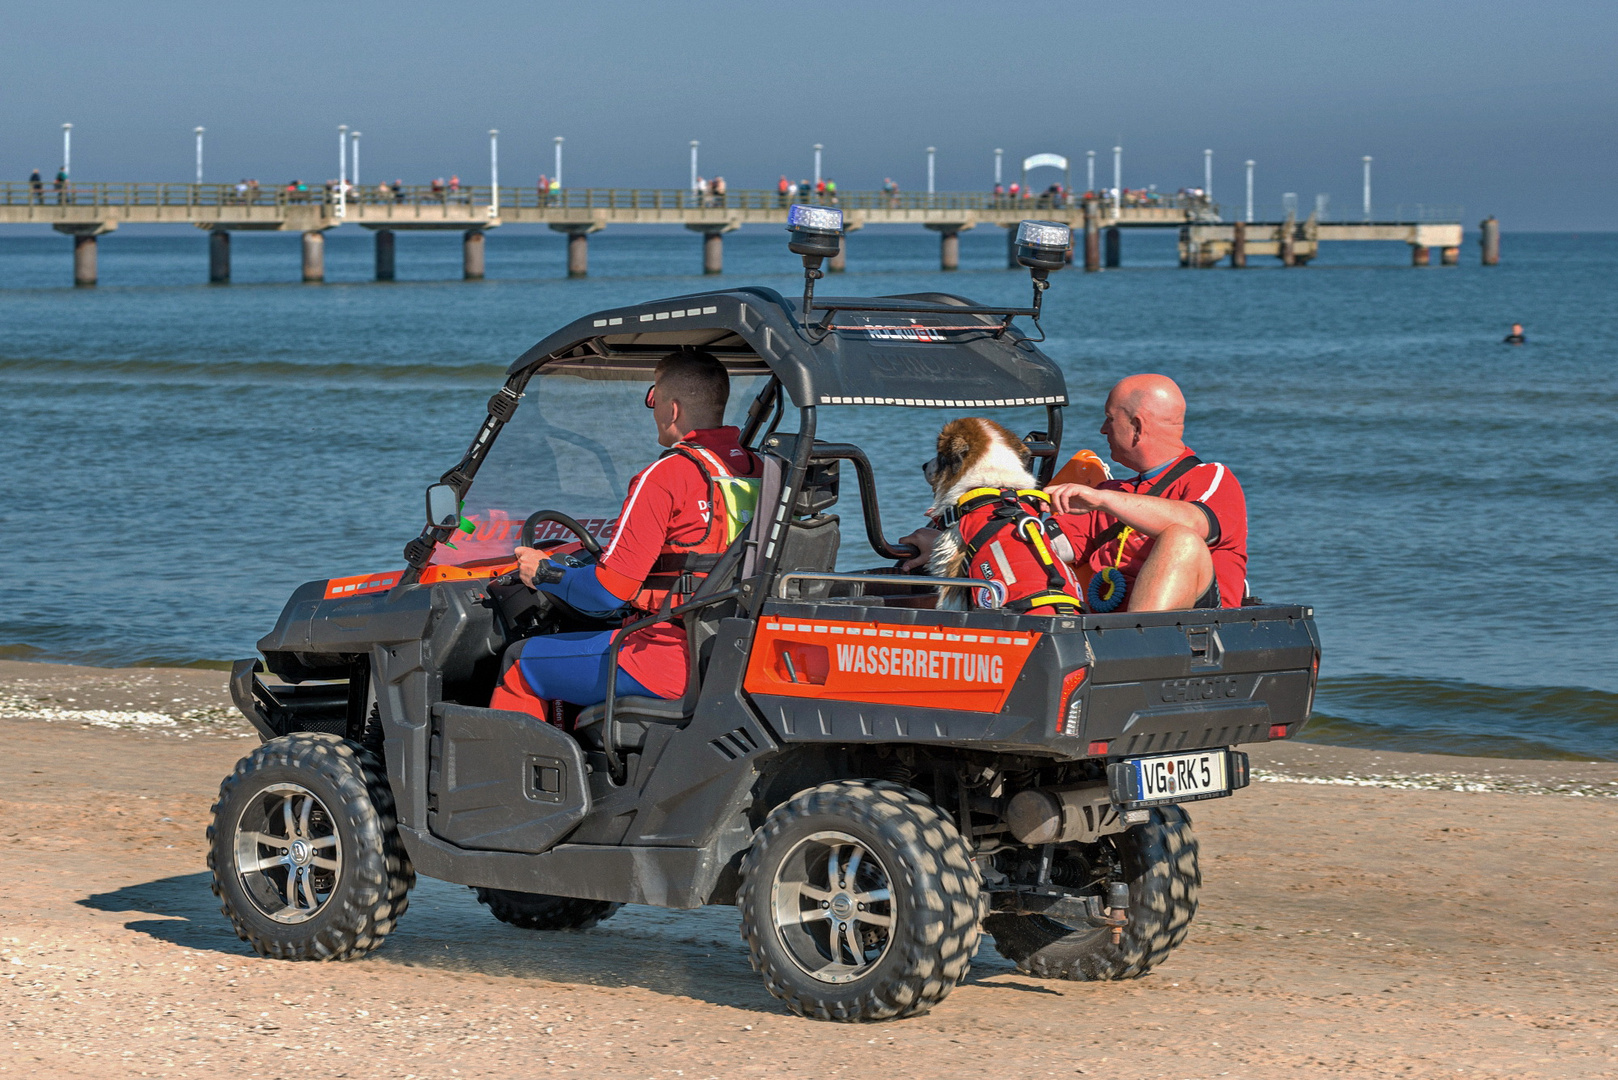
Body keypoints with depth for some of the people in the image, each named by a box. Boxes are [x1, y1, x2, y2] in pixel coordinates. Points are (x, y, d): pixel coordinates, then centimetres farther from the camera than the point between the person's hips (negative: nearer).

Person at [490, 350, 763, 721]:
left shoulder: (664, 477, -16)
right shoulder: (757, 471, 6)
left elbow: (607, 594, -15)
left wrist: (543, 573, 4)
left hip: (671, 662, -8)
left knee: (521, 663, 12)